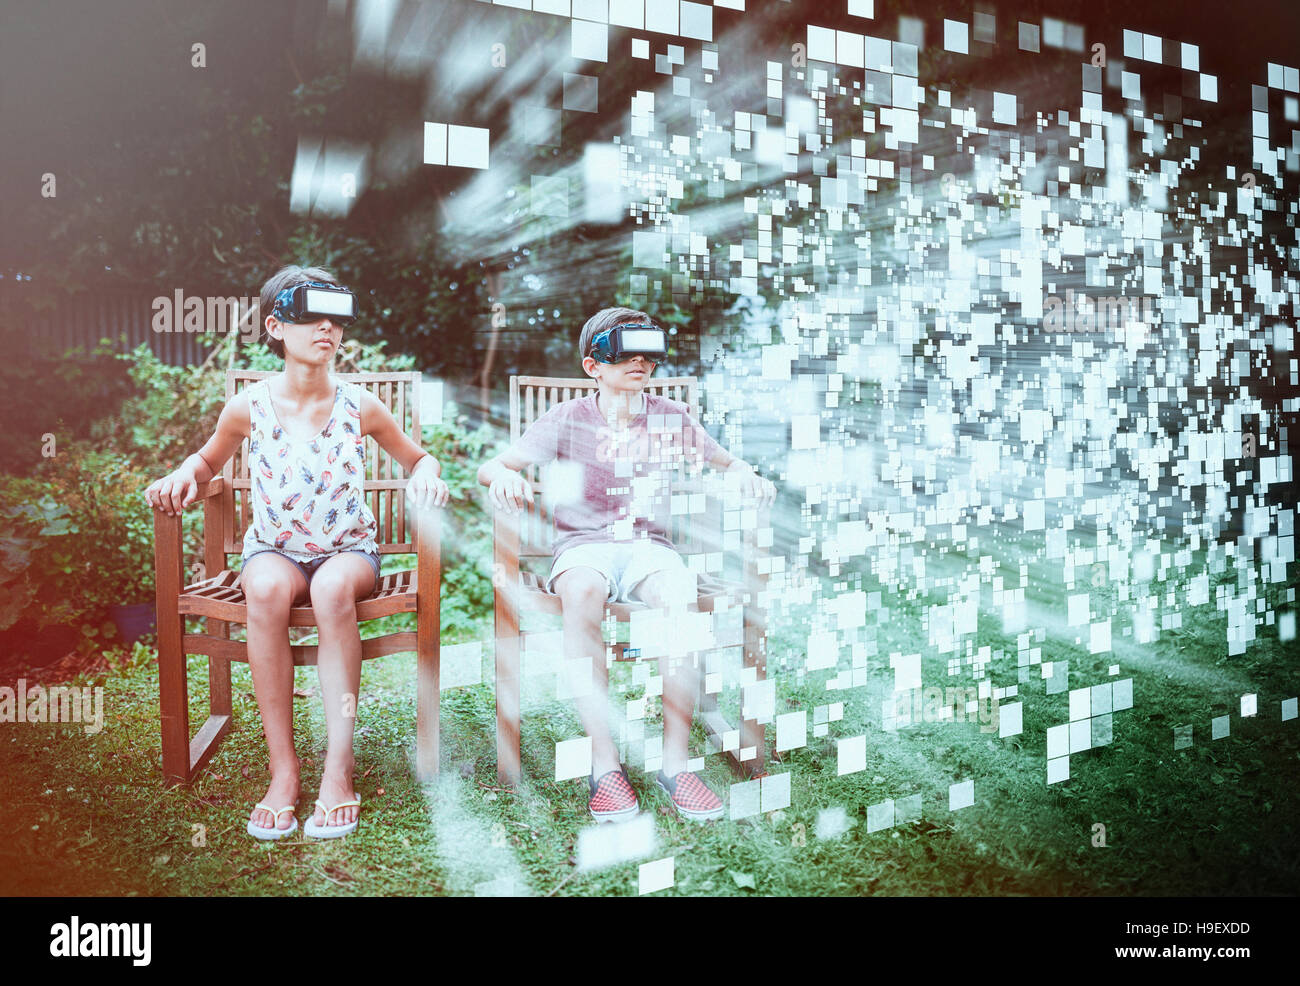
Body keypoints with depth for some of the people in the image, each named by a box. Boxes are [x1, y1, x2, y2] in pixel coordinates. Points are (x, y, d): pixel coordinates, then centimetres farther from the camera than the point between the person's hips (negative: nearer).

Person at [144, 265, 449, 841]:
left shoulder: (359, 407, -3)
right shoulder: (250, 406, -2)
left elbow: (418, 458, 10)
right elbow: (209, 459, 17)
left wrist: (426, 476, -13)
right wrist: (185, 475, -6)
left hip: (348, 550, 0)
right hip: (274, 549, 1)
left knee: (333, 587, -37)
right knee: (267, 588, -36)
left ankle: (338, 769, -32)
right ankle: (282, 768, -28)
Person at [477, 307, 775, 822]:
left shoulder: (672, 417, 12)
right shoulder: (568, 420, 6)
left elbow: (726, 462, 24)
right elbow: (489, 467, 3)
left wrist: (746, 476, 0)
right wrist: (503, 475, -23)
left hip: (648, 544, 2)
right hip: (583, 543, -1)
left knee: (682, 596, -34)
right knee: (581, 593, -39)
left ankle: (674, 760, -25)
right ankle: (605, 764, -32)